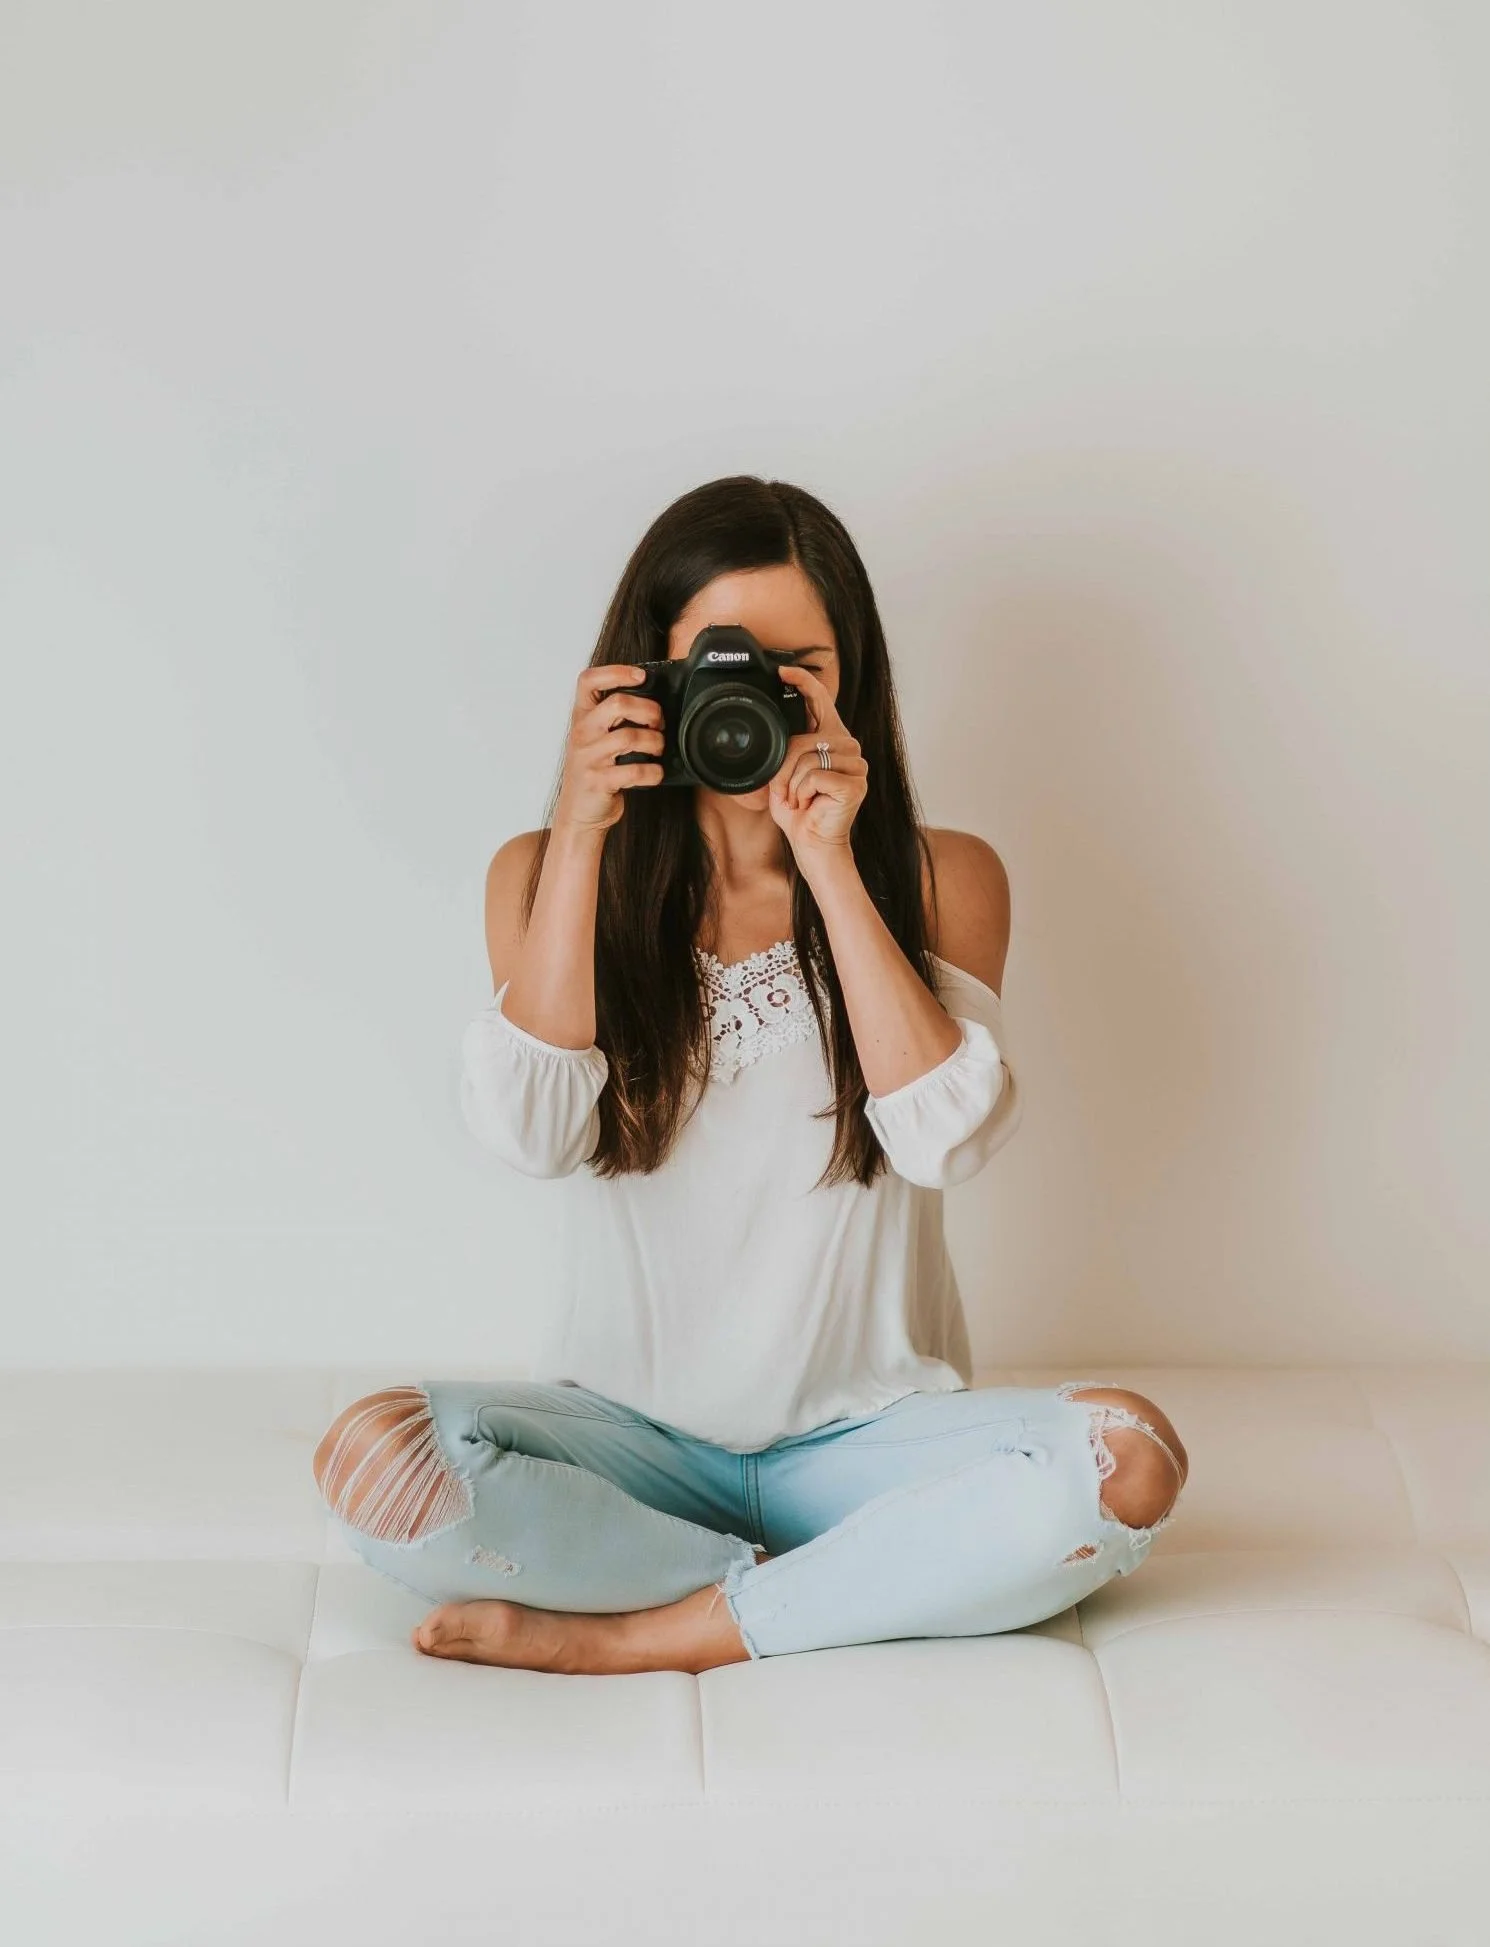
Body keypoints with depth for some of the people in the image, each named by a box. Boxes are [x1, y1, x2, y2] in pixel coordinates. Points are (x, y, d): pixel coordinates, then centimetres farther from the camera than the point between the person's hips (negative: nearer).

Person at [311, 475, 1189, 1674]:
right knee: (377, 1459, -30)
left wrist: (831, 868, -18)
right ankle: (834, 1593, -16)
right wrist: (580, 832, -19)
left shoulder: (939, 878, 2)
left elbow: (946, 1140, -15)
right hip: (632, 1433, 0)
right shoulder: (547, 875, 3)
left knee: (1126, 1458, -30)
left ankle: (629, 1637, -19)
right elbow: (531, 1132, -15)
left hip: (866, 1434, 0)